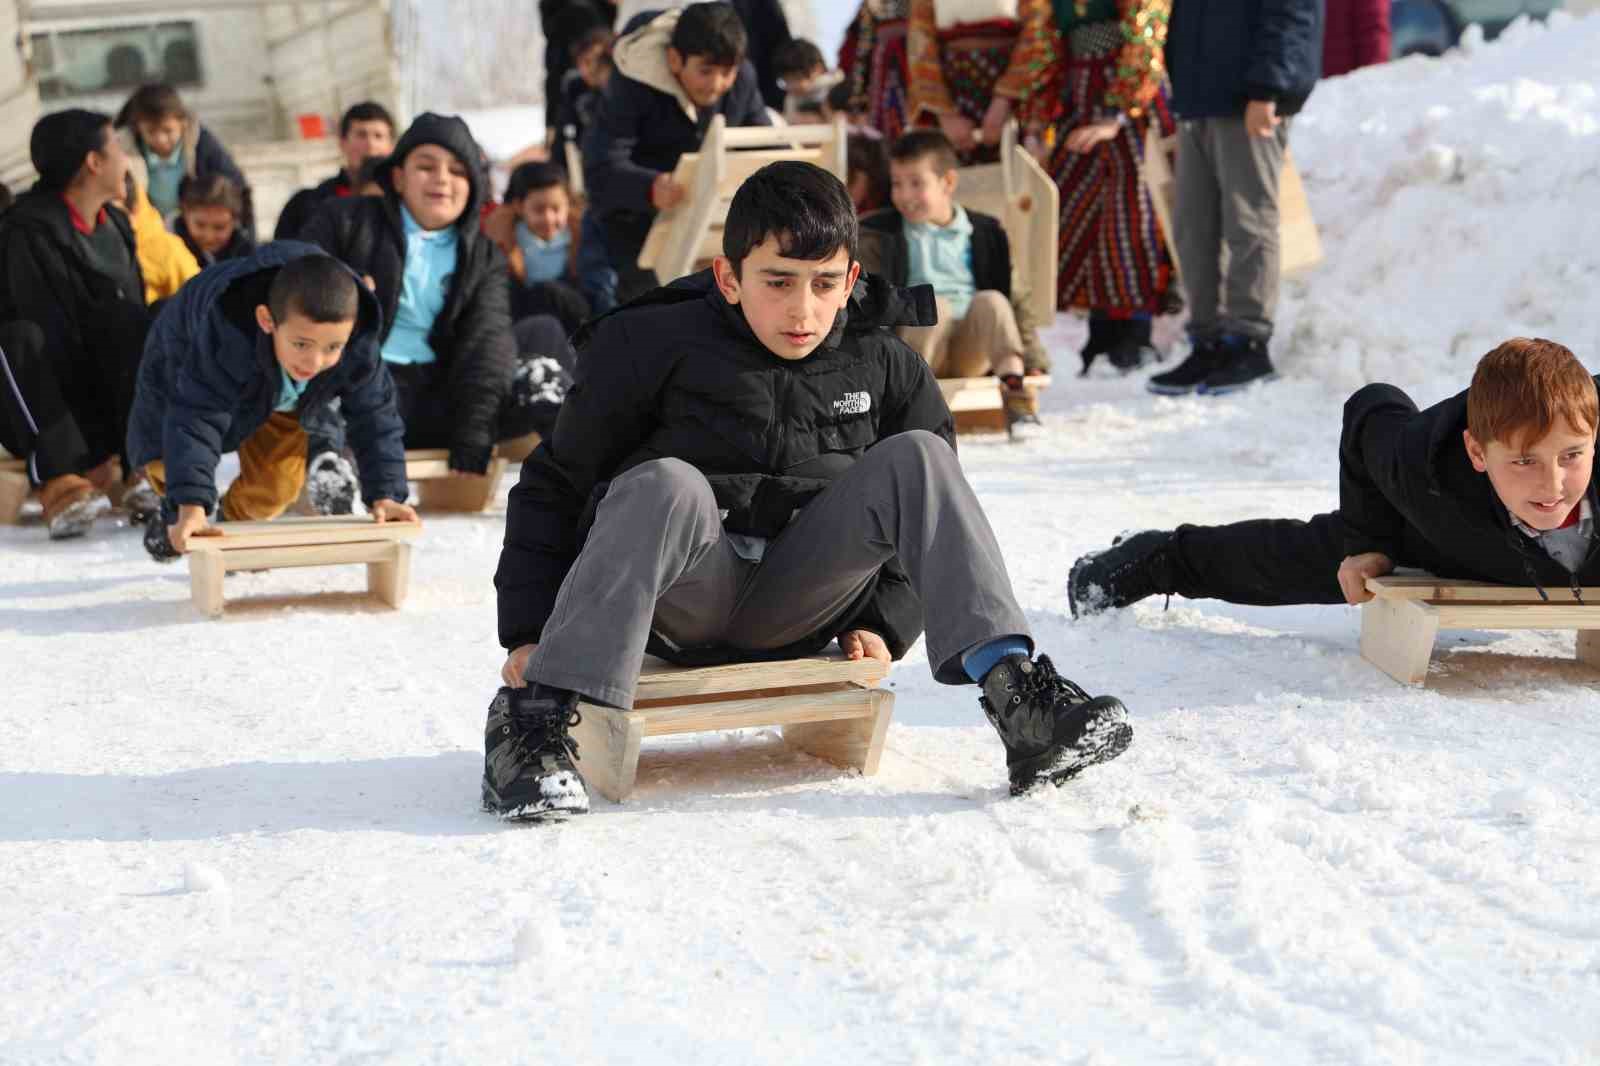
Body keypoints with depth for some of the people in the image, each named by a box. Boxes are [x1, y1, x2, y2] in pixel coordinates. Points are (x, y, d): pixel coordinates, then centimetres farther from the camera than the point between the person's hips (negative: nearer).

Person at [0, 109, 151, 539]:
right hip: (41, 403, -5)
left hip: (102, 396, 5)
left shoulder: (116, 226, 7)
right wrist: (93, 458, -28)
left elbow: (135, 334, 6)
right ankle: (59, 486, -42)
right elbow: (52, 339, -23)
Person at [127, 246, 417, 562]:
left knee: (279, 482, -6)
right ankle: (176, 513, 25)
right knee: (164, 464, -12)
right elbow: (197, 418, -51)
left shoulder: (357, 343, -38)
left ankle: (235, 520, 30)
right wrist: (191, 505, -59)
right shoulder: (225, 338, -51)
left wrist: (385, 495, -34)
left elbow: (374, 416, -27)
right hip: (185, 369, -3)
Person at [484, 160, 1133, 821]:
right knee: (667, 485, -35)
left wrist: (883, 622, 2)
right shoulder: (654, 346, -3)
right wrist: (528, 630, -9)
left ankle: (1012, 688, -27)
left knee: (916, 458, -17)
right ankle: (534, 715, -36)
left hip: (798, 607, 3)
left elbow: (933, 503, 16)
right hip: (684, 602, -3)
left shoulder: (886, 369, 6)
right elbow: (553, 487, 0)